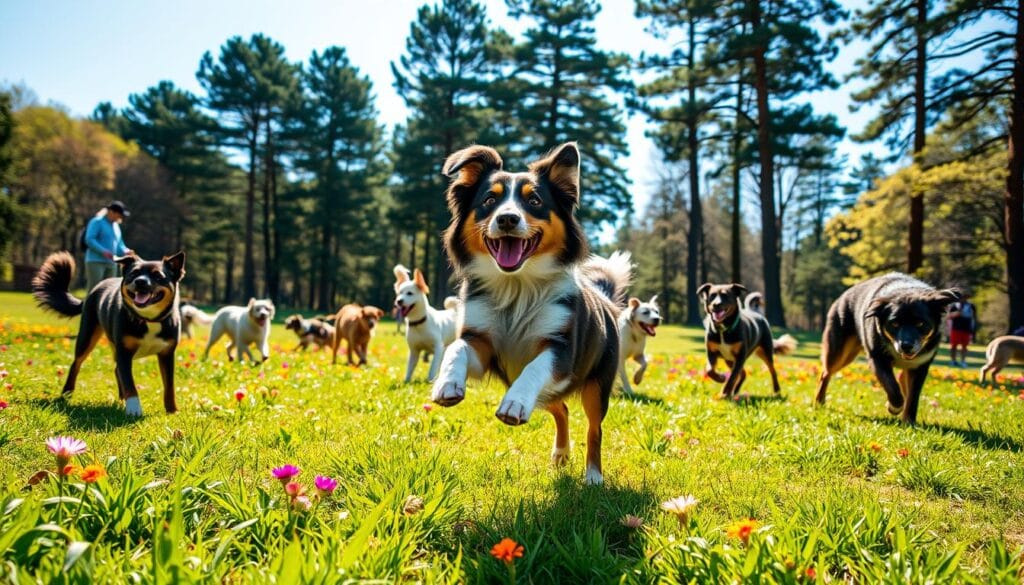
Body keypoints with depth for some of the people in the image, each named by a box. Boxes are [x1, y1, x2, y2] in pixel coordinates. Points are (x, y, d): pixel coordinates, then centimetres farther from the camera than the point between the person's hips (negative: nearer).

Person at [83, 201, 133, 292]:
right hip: (96, 261, -7)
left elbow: (119, 244, 21)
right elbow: (89, 240, -13)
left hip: (111, 263, 7)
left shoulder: (116, 226, 18)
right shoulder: (97, 222, -4)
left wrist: (125, 251, -1)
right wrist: (103, 251, -23)